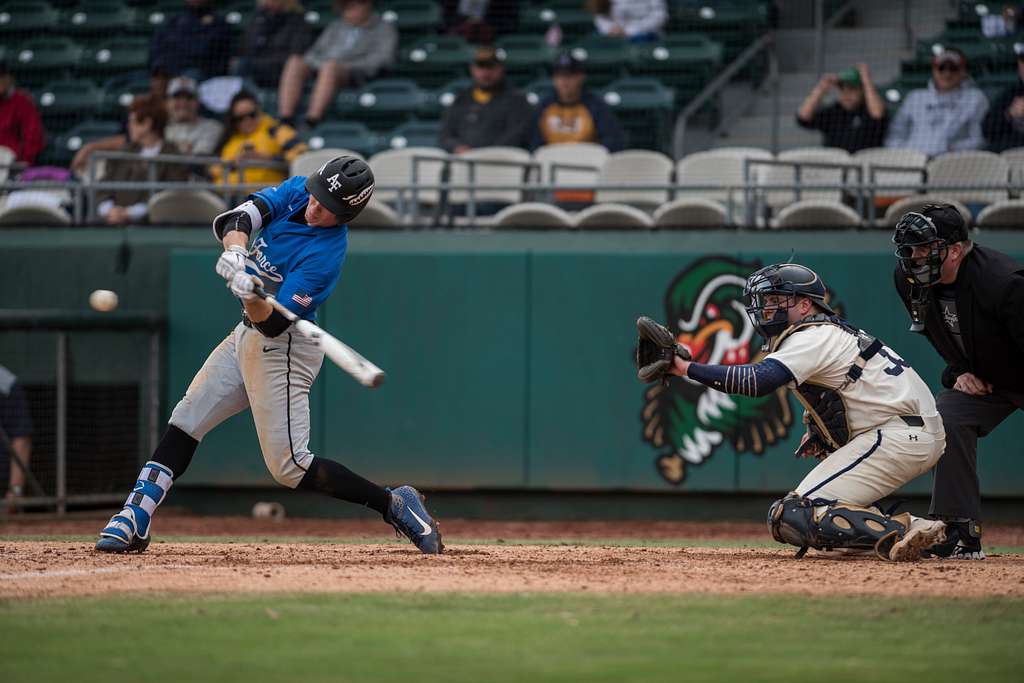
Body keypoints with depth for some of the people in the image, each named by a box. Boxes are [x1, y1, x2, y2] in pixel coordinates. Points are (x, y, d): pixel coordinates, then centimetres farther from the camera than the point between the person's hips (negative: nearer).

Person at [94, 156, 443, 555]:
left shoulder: (326, 253, -25)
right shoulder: (296, 192, -5)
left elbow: (273, 325, -27)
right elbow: (233, 221, -15)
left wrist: (253, 298, -47)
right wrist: (235, 253, -35)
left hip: (282, 349, -8)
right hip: (247, 336, 8)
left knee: (289, 467, -11)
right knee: (185, 421, 7)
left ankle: (393, 505, -3)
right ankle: (135, 521, 10)